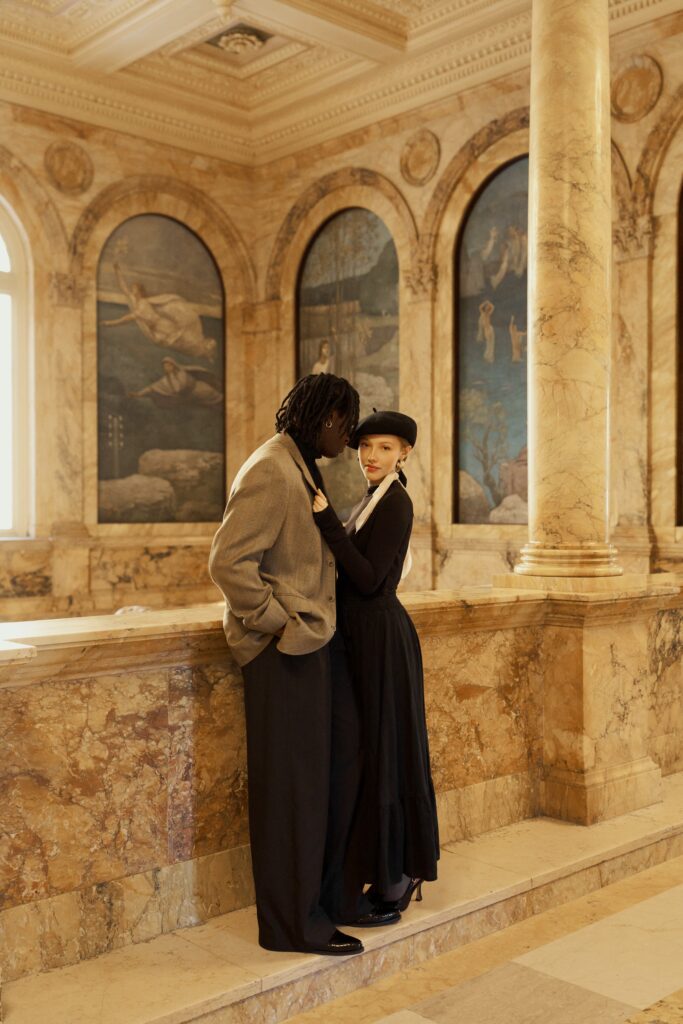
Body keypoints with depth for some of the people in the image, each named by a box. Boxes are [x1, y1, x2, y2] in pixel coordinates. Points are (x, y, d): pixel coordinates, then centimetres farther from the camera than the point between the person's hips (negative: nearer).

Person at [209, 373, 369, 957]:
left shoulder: (302, 470, 16)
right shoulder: (270, 473, -16)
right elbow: (228, 561, -23)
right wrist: (280, 622, -17)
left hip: (307, 645, 10)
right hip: (285, 650, -10)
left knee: (311, 781, 17)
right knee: (290, 787, 0)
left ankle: (307, 898, 32)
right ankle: (293, 924, 13)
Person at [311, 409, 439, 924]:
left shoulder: (395, 502, -14)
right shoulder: (376, 500, 15)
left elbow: (369, 579, -23)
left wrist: (326, 519, -26)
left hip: (380, 640, -10)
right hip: (363, 636, 10)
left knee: (383, 753, -2)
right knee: (371, 753, 14)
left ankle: (396, 880, 11)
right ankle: (395, 873, 26)